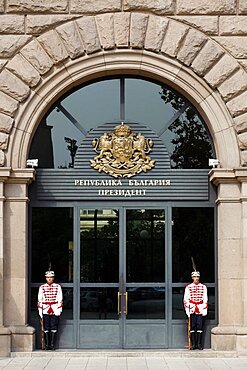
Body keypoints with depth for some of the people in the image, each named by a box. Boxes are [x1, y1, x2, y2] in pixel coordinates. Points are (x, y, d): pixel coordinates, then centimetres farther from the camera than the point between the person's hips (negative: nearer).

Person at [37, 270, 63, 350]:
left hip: (55, 311, 0)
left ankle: (52, 344, 7)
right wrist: (40, 312, 0)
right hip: (45, 311, 0)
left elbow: (60, 299, 5)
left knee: (54, 328, 0)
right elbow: (39, 300, 6)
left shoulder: (58, 287, 5)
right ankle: (46, 345, 7)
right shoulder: (42, 287, 5)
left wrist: (59, 310, -3)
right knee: (46, 328, 1)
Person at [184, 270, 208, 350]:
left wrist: (205, 310, -1)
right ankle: (193, 344, 3)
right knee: (192, 326, -1)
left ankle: (199, 343, 3)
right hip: (192, 309, -1)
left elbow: (205, 299, 6)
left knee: (200, 326, -2)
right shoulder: (188, 287, 5)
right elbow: (186, 299, 2)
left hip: (201, 309, 1)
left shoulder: (203, 287, 8)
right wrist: (187, 310, -8)